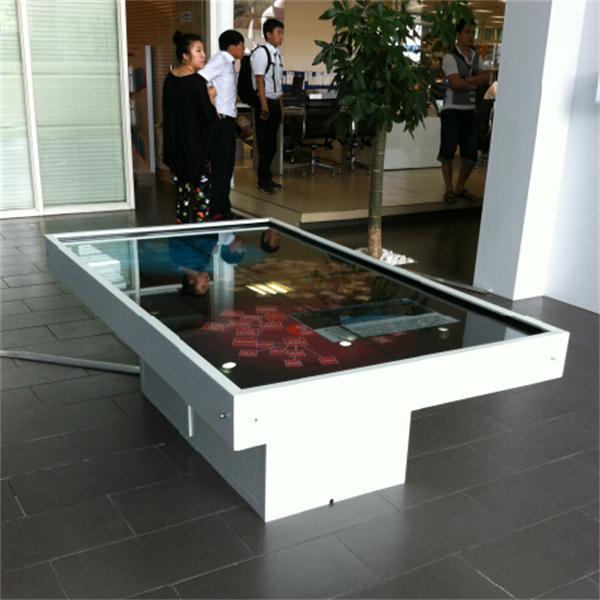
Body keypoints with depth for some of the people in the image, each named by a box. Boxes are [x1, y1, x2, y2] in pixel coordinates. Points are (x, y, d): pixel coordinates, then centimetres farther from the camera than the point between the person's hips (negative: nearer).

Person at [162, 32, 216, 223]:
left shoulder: (170, 78, 5)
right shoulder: (196, 81, -17)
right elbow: (209, 115, -18)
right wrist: (210, 99, 1)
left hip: (176, 146, 7)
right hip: (195, 146, -7)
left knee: (183, 191, 14)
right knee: (201, 193, 2)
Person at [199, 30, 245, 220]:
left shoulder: (229, 63, 16)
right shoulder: (220, 59, -11)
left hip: (227, 121, 9)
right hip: (220, 122, -9)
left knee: (227, 167, 14)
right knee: (220, 168, -5)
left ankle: (224, 209, 23)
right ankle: (216, 212, 1)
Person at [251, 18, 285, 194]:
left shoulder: (277, 54, 14)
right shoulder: (261, 52, -10)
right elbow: (260, 81, -15)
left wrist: (281, 106, 16)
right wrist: (264, 106, -18)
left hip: (275, 102, 8)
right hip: (265, 102, -8)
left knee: (272, 143, 12)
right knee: (265, 143, -2)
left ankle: (266, 178, 21)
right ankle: (264, 180, 8)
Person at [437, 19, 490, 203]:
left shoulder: (476, 57, 14)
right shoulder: (450, 57, -6)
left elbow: (486, 77, 0)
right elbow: (456, 83, -17)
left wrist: (466, 80, -14)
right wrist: (475, 83, -3)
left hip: (470, 110, 6)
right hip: (452, 110, -6)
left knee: (471, 152, 5)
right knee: (448, 150, -1)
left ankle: (460, 187, 18)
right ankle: (448, 189, 9)